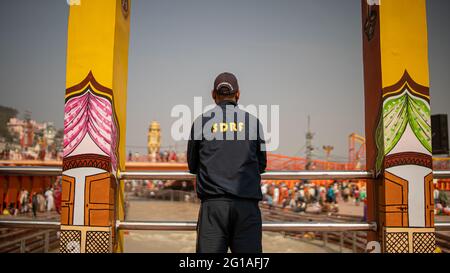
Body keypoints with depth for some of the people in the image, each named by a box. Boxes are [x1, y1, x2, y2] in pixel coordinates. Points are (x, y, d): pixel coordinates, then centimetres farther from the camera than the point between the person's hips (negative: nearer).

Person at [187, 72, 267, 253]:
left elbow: (192, 166, 15)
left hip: (213, 203, 0)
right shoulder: (253, 121, 8)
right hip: (247, 204, 0)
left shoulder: (201, 121, 7)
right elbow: (262, 165, 15)